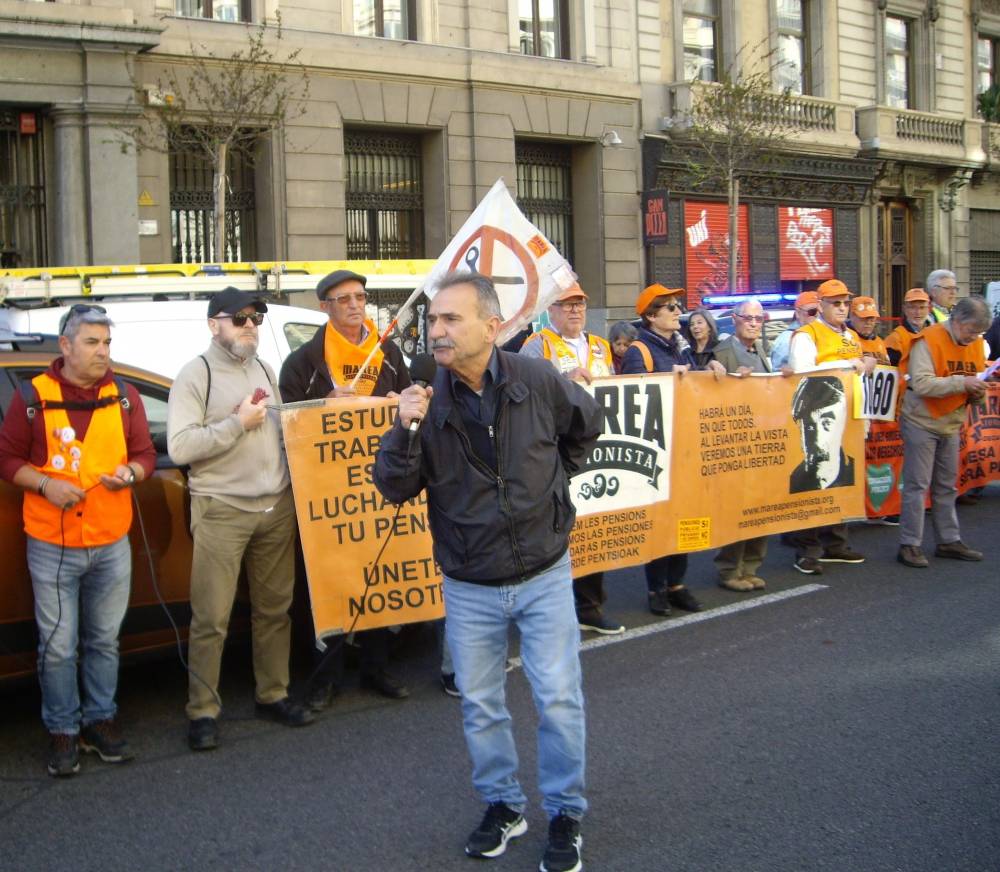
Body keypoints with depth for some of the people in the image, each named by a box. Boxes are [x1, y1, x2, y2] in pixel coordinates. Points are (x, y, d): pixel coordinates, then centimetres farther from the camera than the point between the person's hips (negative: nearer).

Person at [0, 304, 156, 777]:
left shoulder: (124, 396, 4)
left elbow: (146, 453, 8)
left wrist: (130, 472, -13)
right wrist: (45, 484, -16)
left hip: (112, 544, 3)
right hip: (51, 546, -2)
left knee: (104, 641, 13)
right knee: (58, 647, 3)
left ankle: (101, 720, 28)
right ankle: (62, 731, 18)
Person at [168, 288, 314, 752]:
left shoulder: (264, 370, 16)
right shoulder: (196, 373, -4)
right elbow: (179, 446, -14)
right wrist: (238, 423, -14)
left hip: (277, 507, 6)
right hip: (221, 511, -6)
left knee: (274, 609, 11)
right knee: (211, 618, -3)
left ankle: (273, 695, 23)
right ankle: (203, 712, 6)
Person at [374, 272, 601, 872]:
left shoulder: (538, 381, -11)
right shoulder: (426, 399, -10)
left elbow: (587, 424, 9)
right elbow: (395, 489, -10)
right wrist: (405, 431, -26)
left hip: (544, 575, -1)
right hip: (469, 588, 2)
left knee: (559, 699, 3)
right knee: (480, 705, 12)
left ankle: (566, 813, 22)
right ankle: (503, 805, 33)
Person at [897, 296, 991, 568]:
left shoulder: (976, 344, 7)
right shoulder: (929, 340, -16)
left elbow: (973, 383, 17)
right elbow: (921, 384, -26)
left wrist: (977, 391, -6)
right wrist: (962, 383, -27)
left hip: (951, 425, 7)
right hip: (922, 422, -7)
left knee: (947, 486, 12)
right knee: (917, 485, -4)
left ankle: (949, 541, 20)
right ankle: (910, 545, 1)